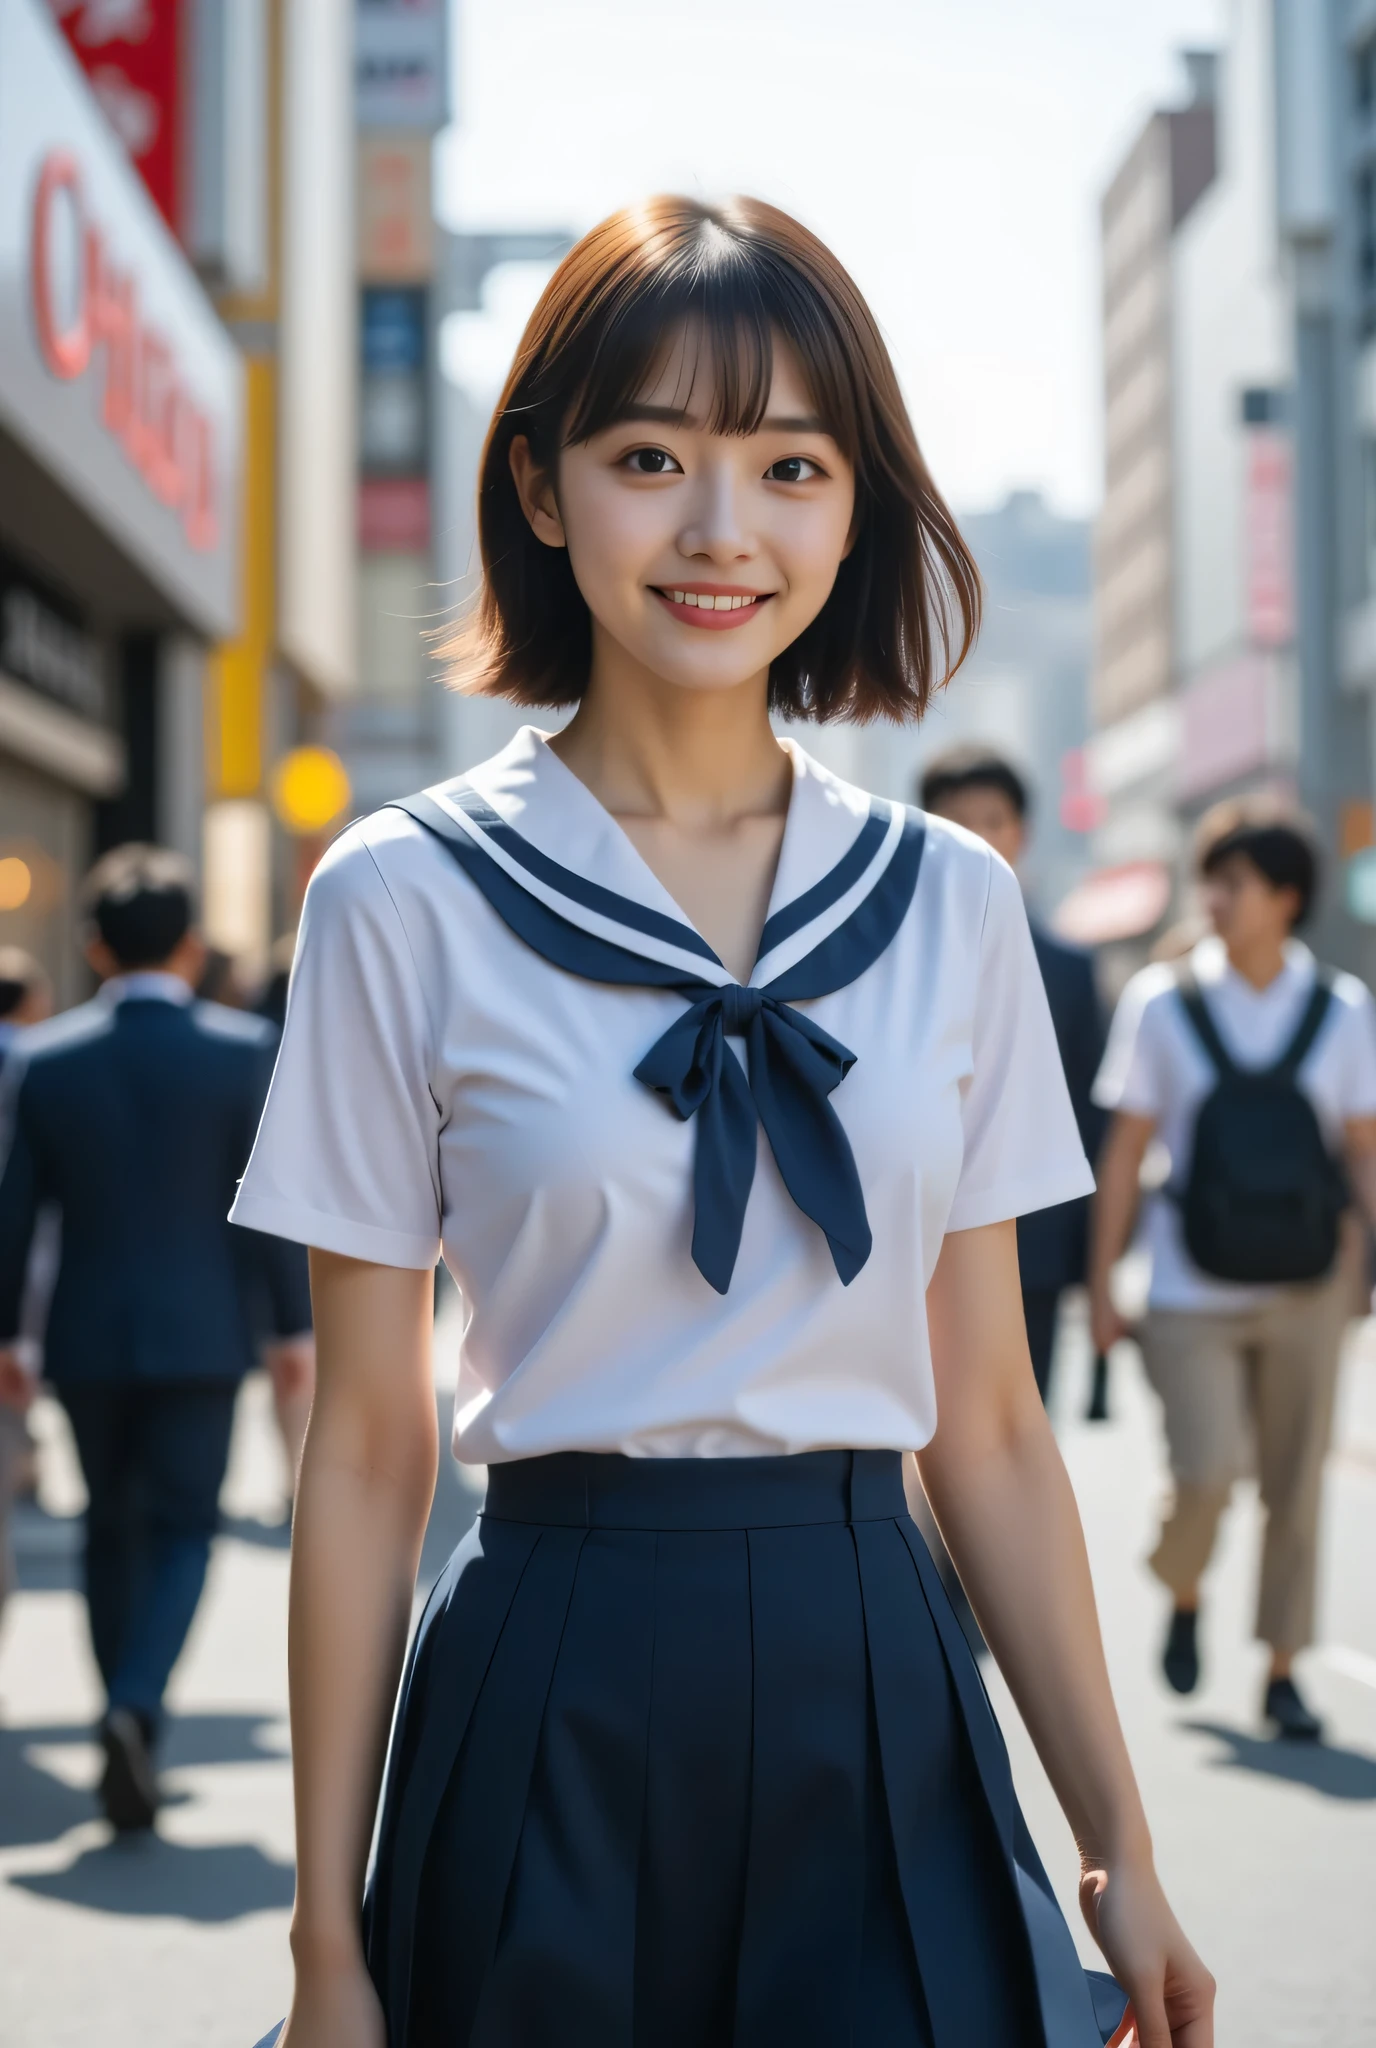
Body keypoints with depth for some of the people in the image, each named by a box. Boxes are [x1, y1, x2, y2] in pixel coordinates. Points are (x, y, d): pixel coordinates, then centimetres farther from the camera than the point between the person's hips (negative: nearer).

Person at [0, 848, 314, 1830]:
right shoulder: (245, 1050, -7)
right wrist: (295, 1327, 1)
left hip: (87, 1339, 2)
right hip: (202, 1334, -2)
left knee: (114, 1528, 17)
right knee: (183, 1531, 6)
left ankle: (133, 1739, 24)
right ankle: (138, 1704, -18)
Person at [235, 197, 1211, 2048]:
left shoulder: (951, 905, 5)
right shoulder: (407, 901, -4)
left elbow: (989, 1425, 8)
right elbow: (367, 1449, -2)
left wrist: (1122, 1850, 6)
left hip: (879, 1691, 2)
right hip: (557, 1719, -2)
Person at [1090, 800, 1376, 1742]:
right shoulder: (1163, 1002, -1)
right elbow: (1125, 1150, 3)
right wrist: (1103, 1281, 2)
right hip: (1191, 1292, -2)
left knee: (1297, 1485, 5)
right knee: (1210, 1469, -14)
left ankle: (1283, 1671, 21)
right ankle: (1183, 1594, 19)